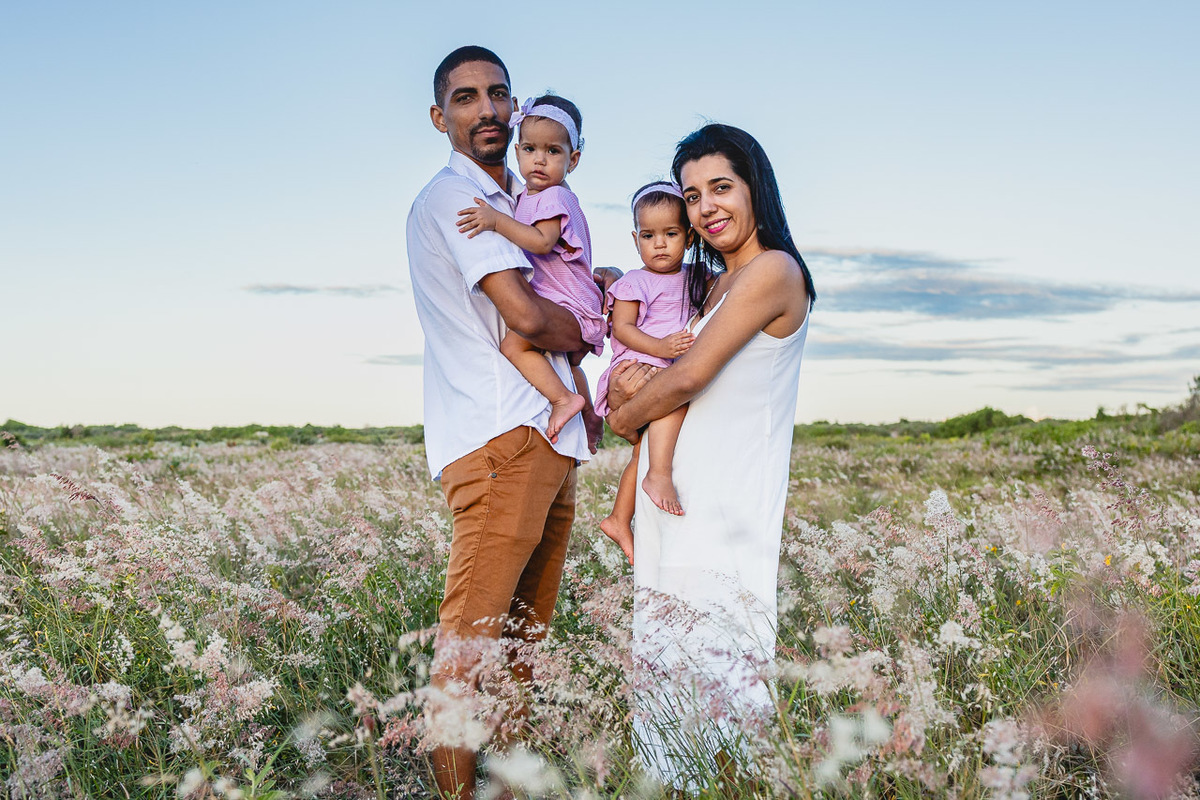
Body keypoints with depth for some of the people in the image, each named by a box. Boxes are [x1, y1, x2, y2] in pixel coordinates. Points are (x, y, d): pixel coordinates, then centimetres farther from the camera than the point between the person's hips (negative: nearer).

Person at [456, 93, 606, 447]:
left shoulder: (555, 196, -17)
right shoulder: (527, 195, 13)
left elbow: (542, 242, -32)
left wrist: (497, 220, -35)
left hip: (567, 305, -11)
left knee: (513, 344, -28)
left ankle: (563, 398, -26)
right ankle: (589, 415, 48)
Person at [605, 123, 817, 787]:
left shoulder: (772, 271, -9)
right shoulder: (710, 284, 19)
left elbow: (688, 377, -12)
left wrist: (625, 416, 4)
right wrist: (634, 379, 2)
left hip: (725, 510, -8)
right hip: (677, 498, 8)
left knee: (712, 666, -7)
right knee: (665, 664, 9)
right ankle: (680, 783, 18)